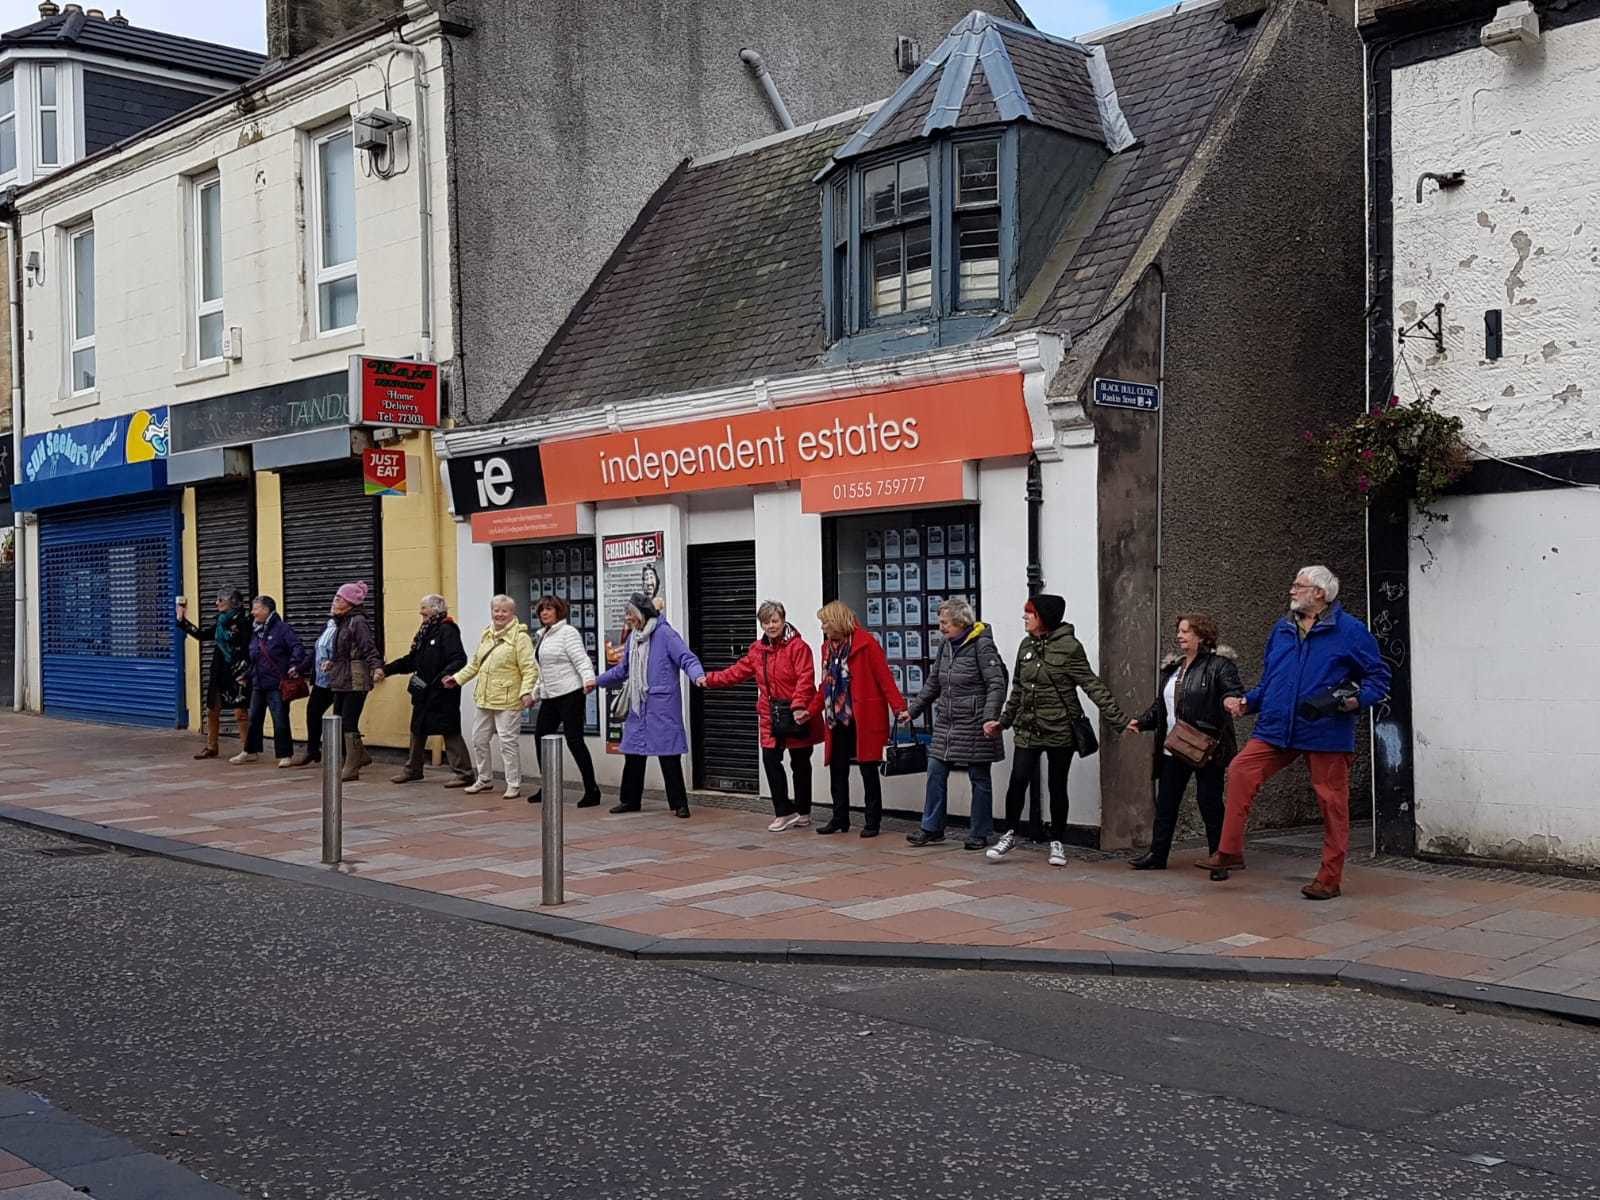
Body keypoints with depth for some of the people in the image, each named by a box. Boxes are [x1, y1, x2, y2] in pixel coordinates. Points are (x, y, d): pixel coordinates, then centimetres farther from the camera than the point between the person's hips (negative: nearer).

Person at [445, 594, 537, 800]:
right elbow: (475, 663, 24)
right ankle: (484, 779, 31)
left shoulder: (520, 636, -10)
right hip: (485, 699, 8)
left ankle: (514, 785, 5)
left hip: (508, 701, -8)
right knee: (479, 739, 15)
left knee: (507, 742, -5)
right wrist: (458, 678, 16)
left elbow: (529, 669, -15)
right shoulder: (486, 635, 14)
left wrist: (526, 691, -25)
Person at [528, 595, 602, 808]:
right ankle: (547, 788, 20)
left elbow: (581, 660, -18)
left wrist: (589, 679, -34)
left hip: (569, 694, -9)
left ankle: (592, 790, -5)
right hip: (549, 697, 9)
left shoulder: (567, 632, -8)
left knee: (574, 740, -9)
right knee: (541, 737, 8)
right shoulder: (542, 636, 18)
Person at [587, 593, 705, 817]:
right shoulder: (633, 637, 15)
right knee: (633, 753, 12)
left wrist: (697, 675, -36)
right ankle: (630, 800, 26)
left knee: (668, 756, -5)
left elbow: (686, 658, -18)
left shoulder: (664, 634, -10)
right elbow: (623, 670, 29)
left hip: (662, 705, -8)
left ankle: (679, 804, 4)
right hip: (638, 706, 8)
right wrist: (598, 681, 36)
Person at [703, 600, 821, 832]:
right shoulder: (757, 649, 10)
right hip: (770, 717, 5)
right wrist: (711, 679, 10)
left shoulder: (798, 646, -12)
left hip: (796, 717, -5)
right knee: (770, 760, -3)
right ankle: (784, 812, 8)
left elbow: (805, 679, -20)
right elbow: (739, 671, 15)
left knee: (800, 764, 7)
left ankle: (803, 813, 21)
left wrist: (798, 706, -30)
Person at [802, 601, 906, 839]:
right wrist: (811, 711, 13)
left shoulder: (865, 643, -11)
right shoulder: (828, 646, 11)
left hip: (864, 720, -7)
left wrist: (899, 708, -22)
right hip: (837, 721, 7)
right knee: (837, 770, 10)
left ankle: (873, 822, 10)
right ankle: (840, 819, 21)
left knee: (868, 770, 2)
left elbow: (885, 678, -15)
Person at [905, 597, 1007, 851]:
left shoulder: (982, 645, -11)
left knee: (979, 779, 4)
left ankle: (979, 834, 14)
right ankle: (932, 828, 15)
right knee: (936, 773, 5)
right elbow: (933, 684, 19)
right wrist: (912, 710, 18)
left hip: (974, 726, -7)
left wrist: (990, 718, -25)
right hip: (946, 724, 7)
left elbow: (996, 685, -16)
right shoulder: (946, 646, 11)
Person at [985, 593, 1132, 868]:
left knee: (1058, 787, 7)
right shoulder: (1026, 646, 7)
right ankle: (1009, 835, 16)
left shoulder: (1068, 646, -10)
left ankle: (1057, 842, 22)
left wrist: (1119, 720, -16)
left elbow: (1093, 686, -12)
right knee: (1017, 782, -3)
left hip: (1060, 730, -4)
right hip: (1027, 730, 4)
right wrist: (1004, 721, 21)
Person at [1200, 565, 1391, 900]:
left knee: (1332, 802, 1)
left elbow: (1379, 676, -1)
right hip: (1277, 729, 5)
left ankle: (1329, 879, 11)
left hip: (1326, 733, -5)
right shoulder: (1282, 630, 14)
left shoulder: (1350, 631, -3)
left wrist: (1354, 700, -17)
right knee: (1241, 772, -10)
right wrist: (1246, 702, 8)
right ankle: (1230, 851, -3)